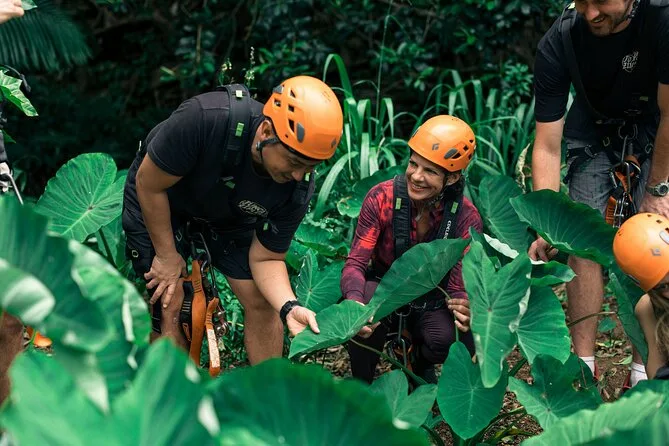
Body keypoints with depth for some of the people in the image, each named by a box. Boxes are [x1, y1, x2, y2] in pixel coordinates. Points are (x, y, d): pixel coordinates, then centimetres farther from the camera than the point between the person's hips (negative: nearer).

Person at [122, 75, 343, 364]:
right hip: (157, 198, -3)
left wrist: (289, 307, -35)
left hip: (228, 212, 3)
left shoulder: (298, 188, -28)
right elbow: (149, 184, -26)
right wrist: (167, 256, -17)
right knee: (169, 306, -12)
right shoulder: (207, 118, -42)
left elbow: (265, 258, -16)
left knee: (260, 302, -2)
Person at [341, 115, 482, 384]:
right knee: (364, 306, -36)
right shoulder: (382, 198, -20)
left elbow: (460, 286, -17)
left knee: (452, 340, -31)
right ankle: (361, 384, -7)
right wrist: (355, 301, -46)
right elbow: (355, 263, -23)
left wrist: (465, 308, -43)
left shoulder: (466, 218, -18)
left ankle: (422, 365, 9)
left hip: (432, 303, 1)